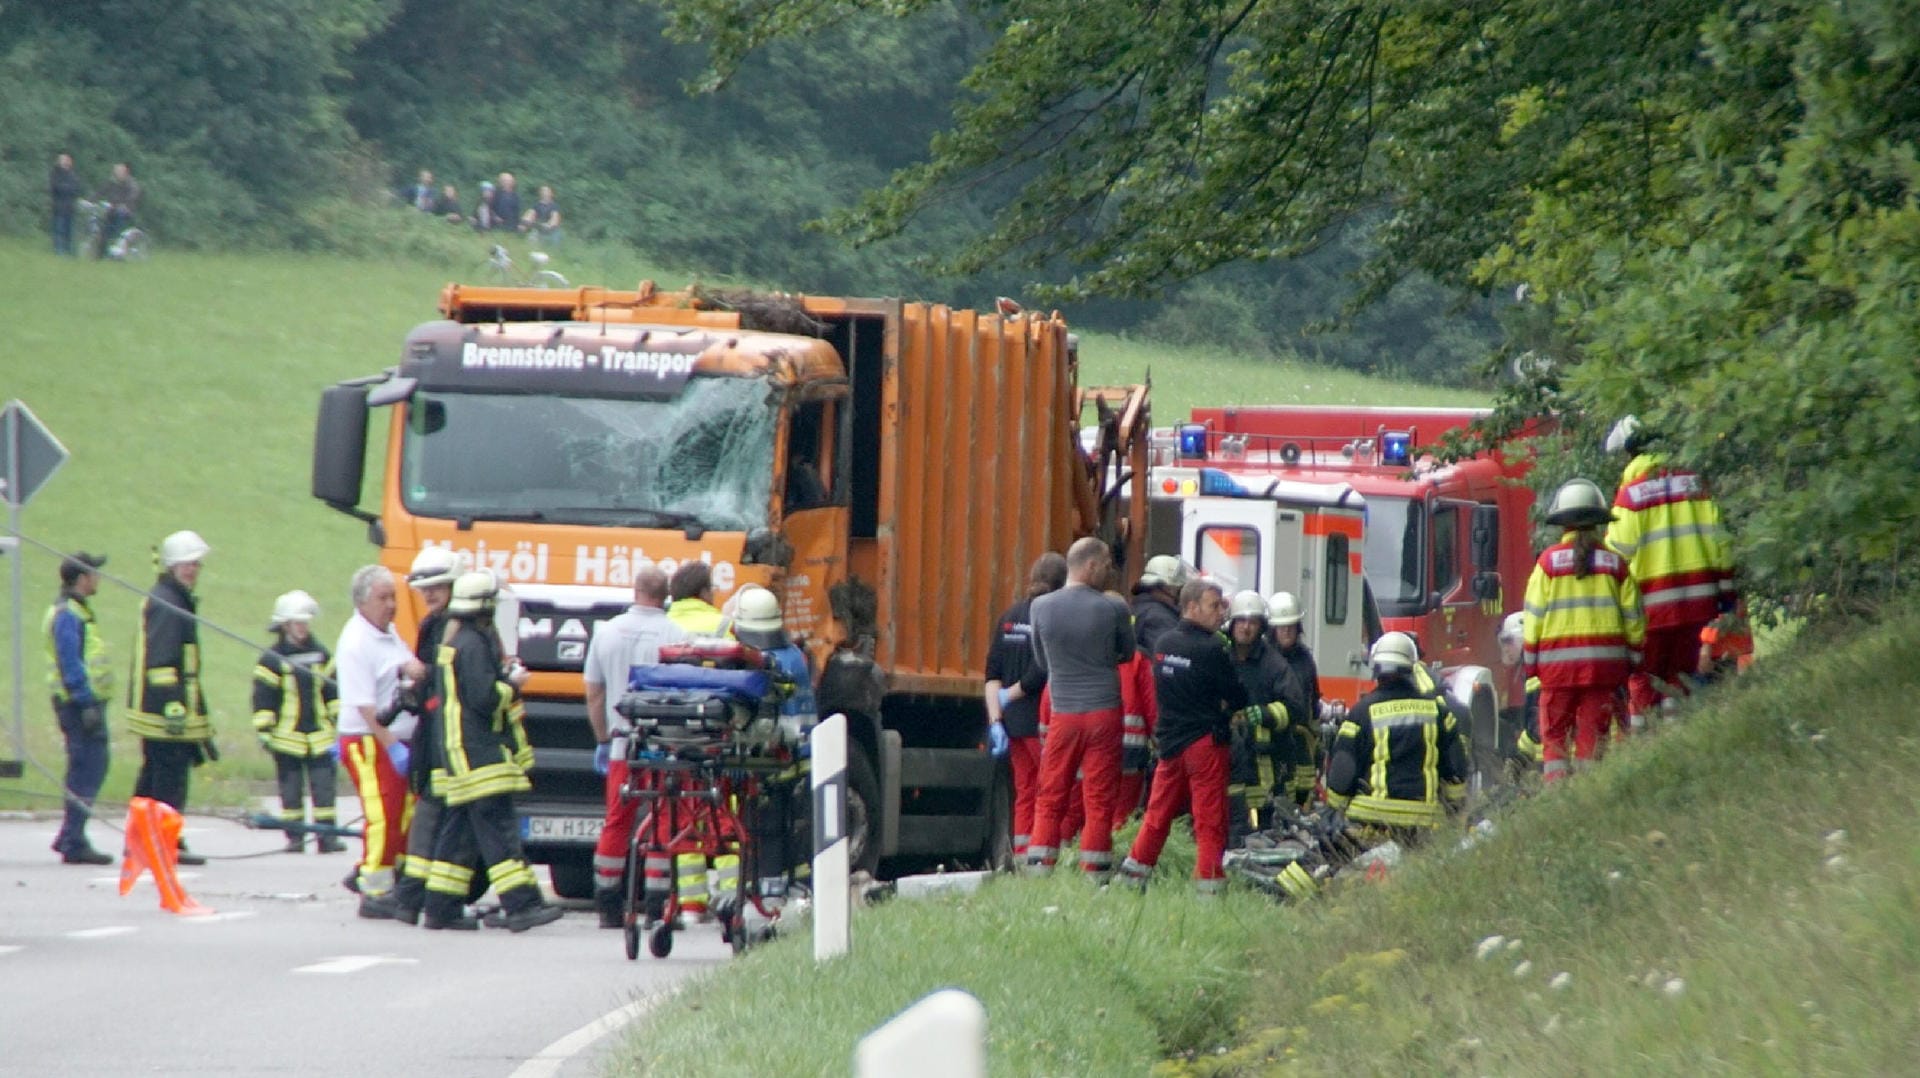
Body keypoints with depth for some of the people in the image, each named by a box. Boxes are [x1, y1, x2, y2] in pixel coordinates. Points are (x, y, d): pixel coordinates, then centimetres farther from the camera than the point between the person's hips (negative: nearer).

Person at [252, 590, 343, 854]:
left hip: (319, 735, 3)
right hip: (287, 737, -3)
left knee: (323, 786, -1)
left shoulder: (321, 655, 10)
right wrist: (264, 731, -9)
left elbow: (333, 691, 18)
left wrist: (339, 720, 14)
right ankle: (294, 837, 7)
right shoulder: (272, 659, -3)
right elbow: (262, 699, -4)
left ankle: (327, 836, 0)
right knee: (291, 788, 2)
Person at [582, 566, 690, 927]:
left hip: (622, 744, 3)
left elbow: (594, 694, 13)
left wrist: (602, 741, 23)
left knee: (616, 822, 8)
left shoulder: (607, 633, 5)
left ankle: (608, 908, 9)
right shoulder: (678, 636, -8)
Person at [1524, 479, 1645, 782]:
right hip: (1604, 662, 2)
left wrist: (1530, 660, 8)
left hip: (1558, 658, -2)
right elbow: (1632, 616, 7)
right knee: (1592, 734, 5)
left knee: (1554, 734, 3)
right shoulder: (1614, 563, 4)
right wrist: (1632, 659, 17)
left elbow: (1534, 615, 0)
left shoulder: (1549, 561, -2)